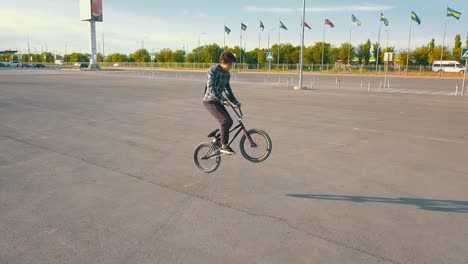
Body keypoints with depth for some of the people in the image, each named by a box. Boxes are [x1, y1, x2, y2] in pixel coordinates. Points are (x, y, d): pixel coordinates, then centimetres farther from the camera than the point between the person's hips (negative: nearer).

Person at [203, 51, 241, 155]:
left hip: (218, 101, 9)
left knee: (229, 121, 7)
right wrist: (223, 100, -34)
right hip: (210, 101, -9)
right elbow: (211, 88, -26)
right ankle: (224, 146, -11)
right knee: (225, 121, -20)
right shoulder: (213, 70, -16)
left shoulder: (227, 74, 10)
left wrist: (235, 102, 13)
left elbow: (228, 90, 20)